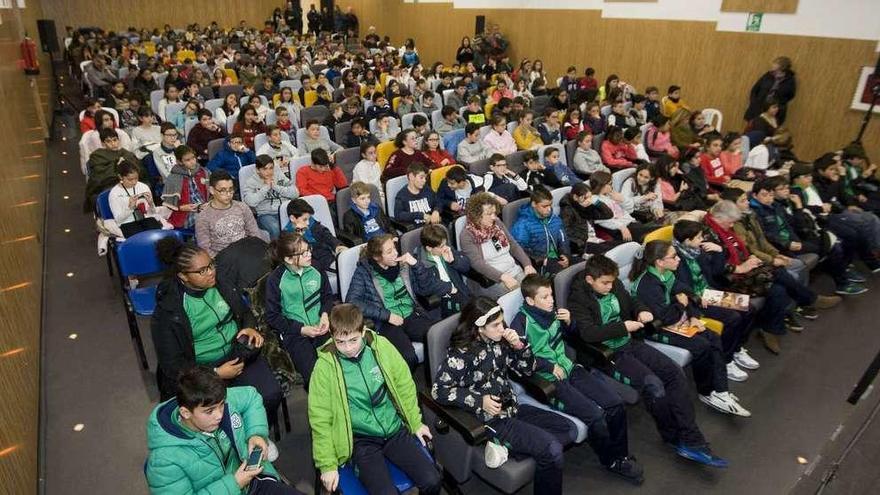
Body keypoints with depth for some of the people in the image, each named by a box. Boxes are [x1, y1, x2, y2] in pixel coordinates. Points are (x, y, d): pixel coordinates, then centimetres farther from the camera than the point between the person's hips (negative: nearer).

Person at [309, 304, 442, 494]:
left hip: (395, 430, 3)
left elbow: (404, 385, 8)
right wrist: (328, 464, -5)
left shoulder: (381, 346, -6)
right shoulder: (325, 365, -13)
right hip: (360, 440, -2)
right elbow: (320, 419, -6)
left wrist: (416, 422, 13)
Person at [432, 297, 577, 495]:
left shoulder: (500, 341, 1)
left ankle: (506, 446, -5)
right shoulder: (462, 353, -17)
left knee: (569, 429, 4)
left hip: (511, 407, 8)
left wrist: (518, 346, -11)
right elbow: (439, 390, -18)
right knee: (552, 450, -19)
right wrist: (480, 400, -22)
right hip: (490, 418, -8)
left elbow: (528, 369, 8)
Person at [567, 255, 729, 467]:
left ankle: (691, 441, -4)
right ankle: (675, 438, 1)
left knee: (676, 374, -8)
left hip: (631, 343, 8)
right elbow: (588, 333, -26)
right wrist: (623, 326, -23)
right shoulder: (578, 299, -15)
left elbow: (632, 302, 23)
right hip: (609, 353, -7)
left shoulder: (615, 286, 6)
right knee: (653, 385, -24)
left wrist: (642, 311, -1)